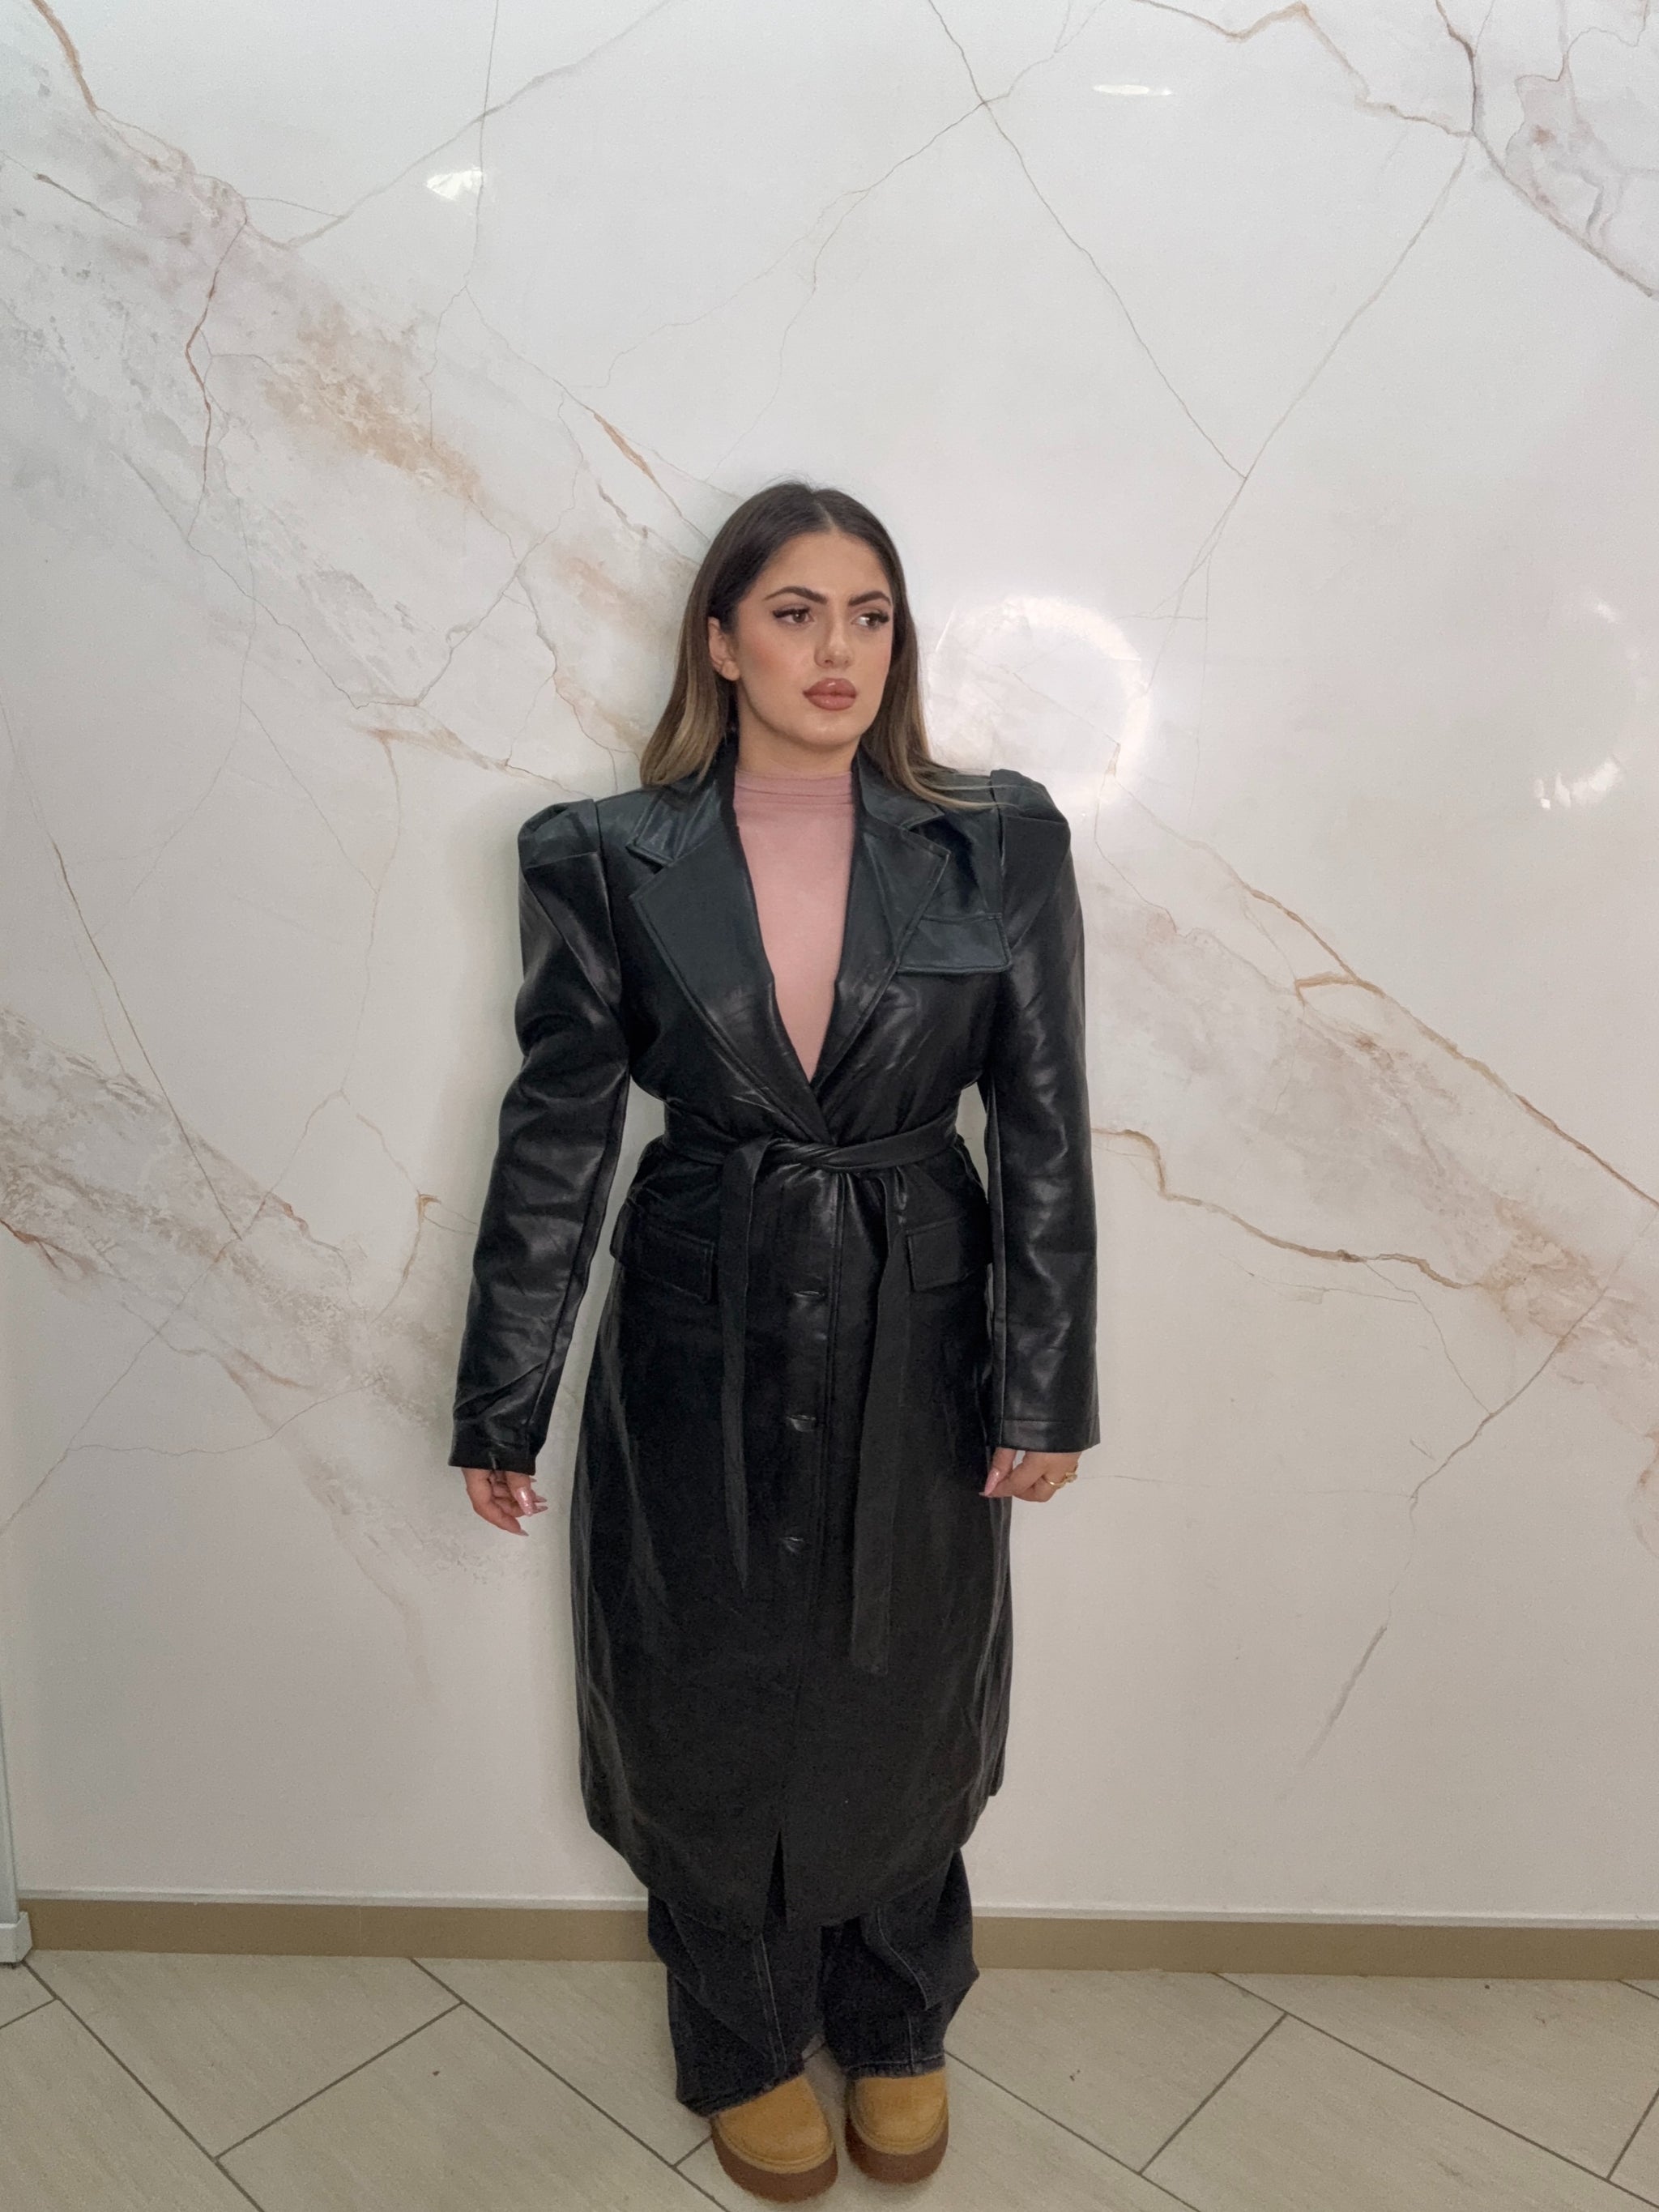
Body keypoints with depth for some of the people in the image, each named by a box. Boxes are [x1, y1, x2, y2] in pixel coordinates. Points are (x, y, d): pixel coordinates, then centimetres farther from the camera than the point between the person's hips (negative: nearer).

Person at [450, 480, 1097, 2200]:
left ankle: (897, 2028, 49)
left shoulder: (1000, 847, -4)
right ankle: (747, 2046, 46)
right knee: (714, 1719, 16)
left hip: (918, 1349, 1)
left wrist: (1045, 1390, -4)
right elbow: (555, 1138, -3)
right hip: (701, 1348, 0)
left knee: (899, 1710, 18)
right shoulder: (605, 861, -6)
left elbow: (1045, 1134, -3)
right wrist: (503, 1405, -1)